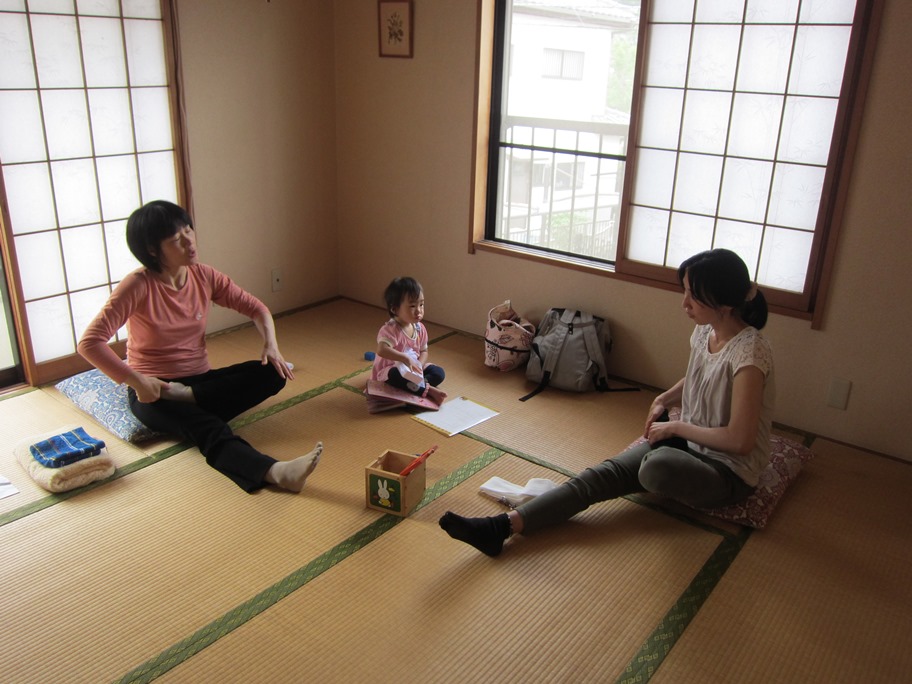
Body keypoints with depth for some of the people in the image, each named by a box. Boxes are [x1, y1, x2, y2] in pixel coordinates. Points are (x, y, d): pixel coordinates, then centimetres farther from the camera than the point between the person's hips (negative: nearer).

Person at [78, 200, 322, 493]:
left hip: (199, 380, 6)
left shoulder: (203, 276, 0)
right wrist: (136, 381, -27)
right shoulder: (138, 286, -15)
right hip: (153, 390, -6)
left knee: (272, 373, -18)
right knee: (209, 428, -38)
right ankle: (275, 472, -62)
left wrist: (271, 344, -11)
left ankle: (188, 397, -25)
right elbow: (89, 342, -21)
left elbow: (254, 307, 8)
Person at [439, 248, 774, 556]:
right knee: (607, 471, -15)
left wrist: (676, 427, -17)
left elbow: (740, 440, -27)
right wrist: (664, 400, 4)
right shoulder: (705, 331, 1)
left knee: (657, 467, -42)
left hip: (729, 472, -9)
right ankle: (503, 526, -23)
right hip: (687, 442, 9)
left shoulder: (749, 353, -27)